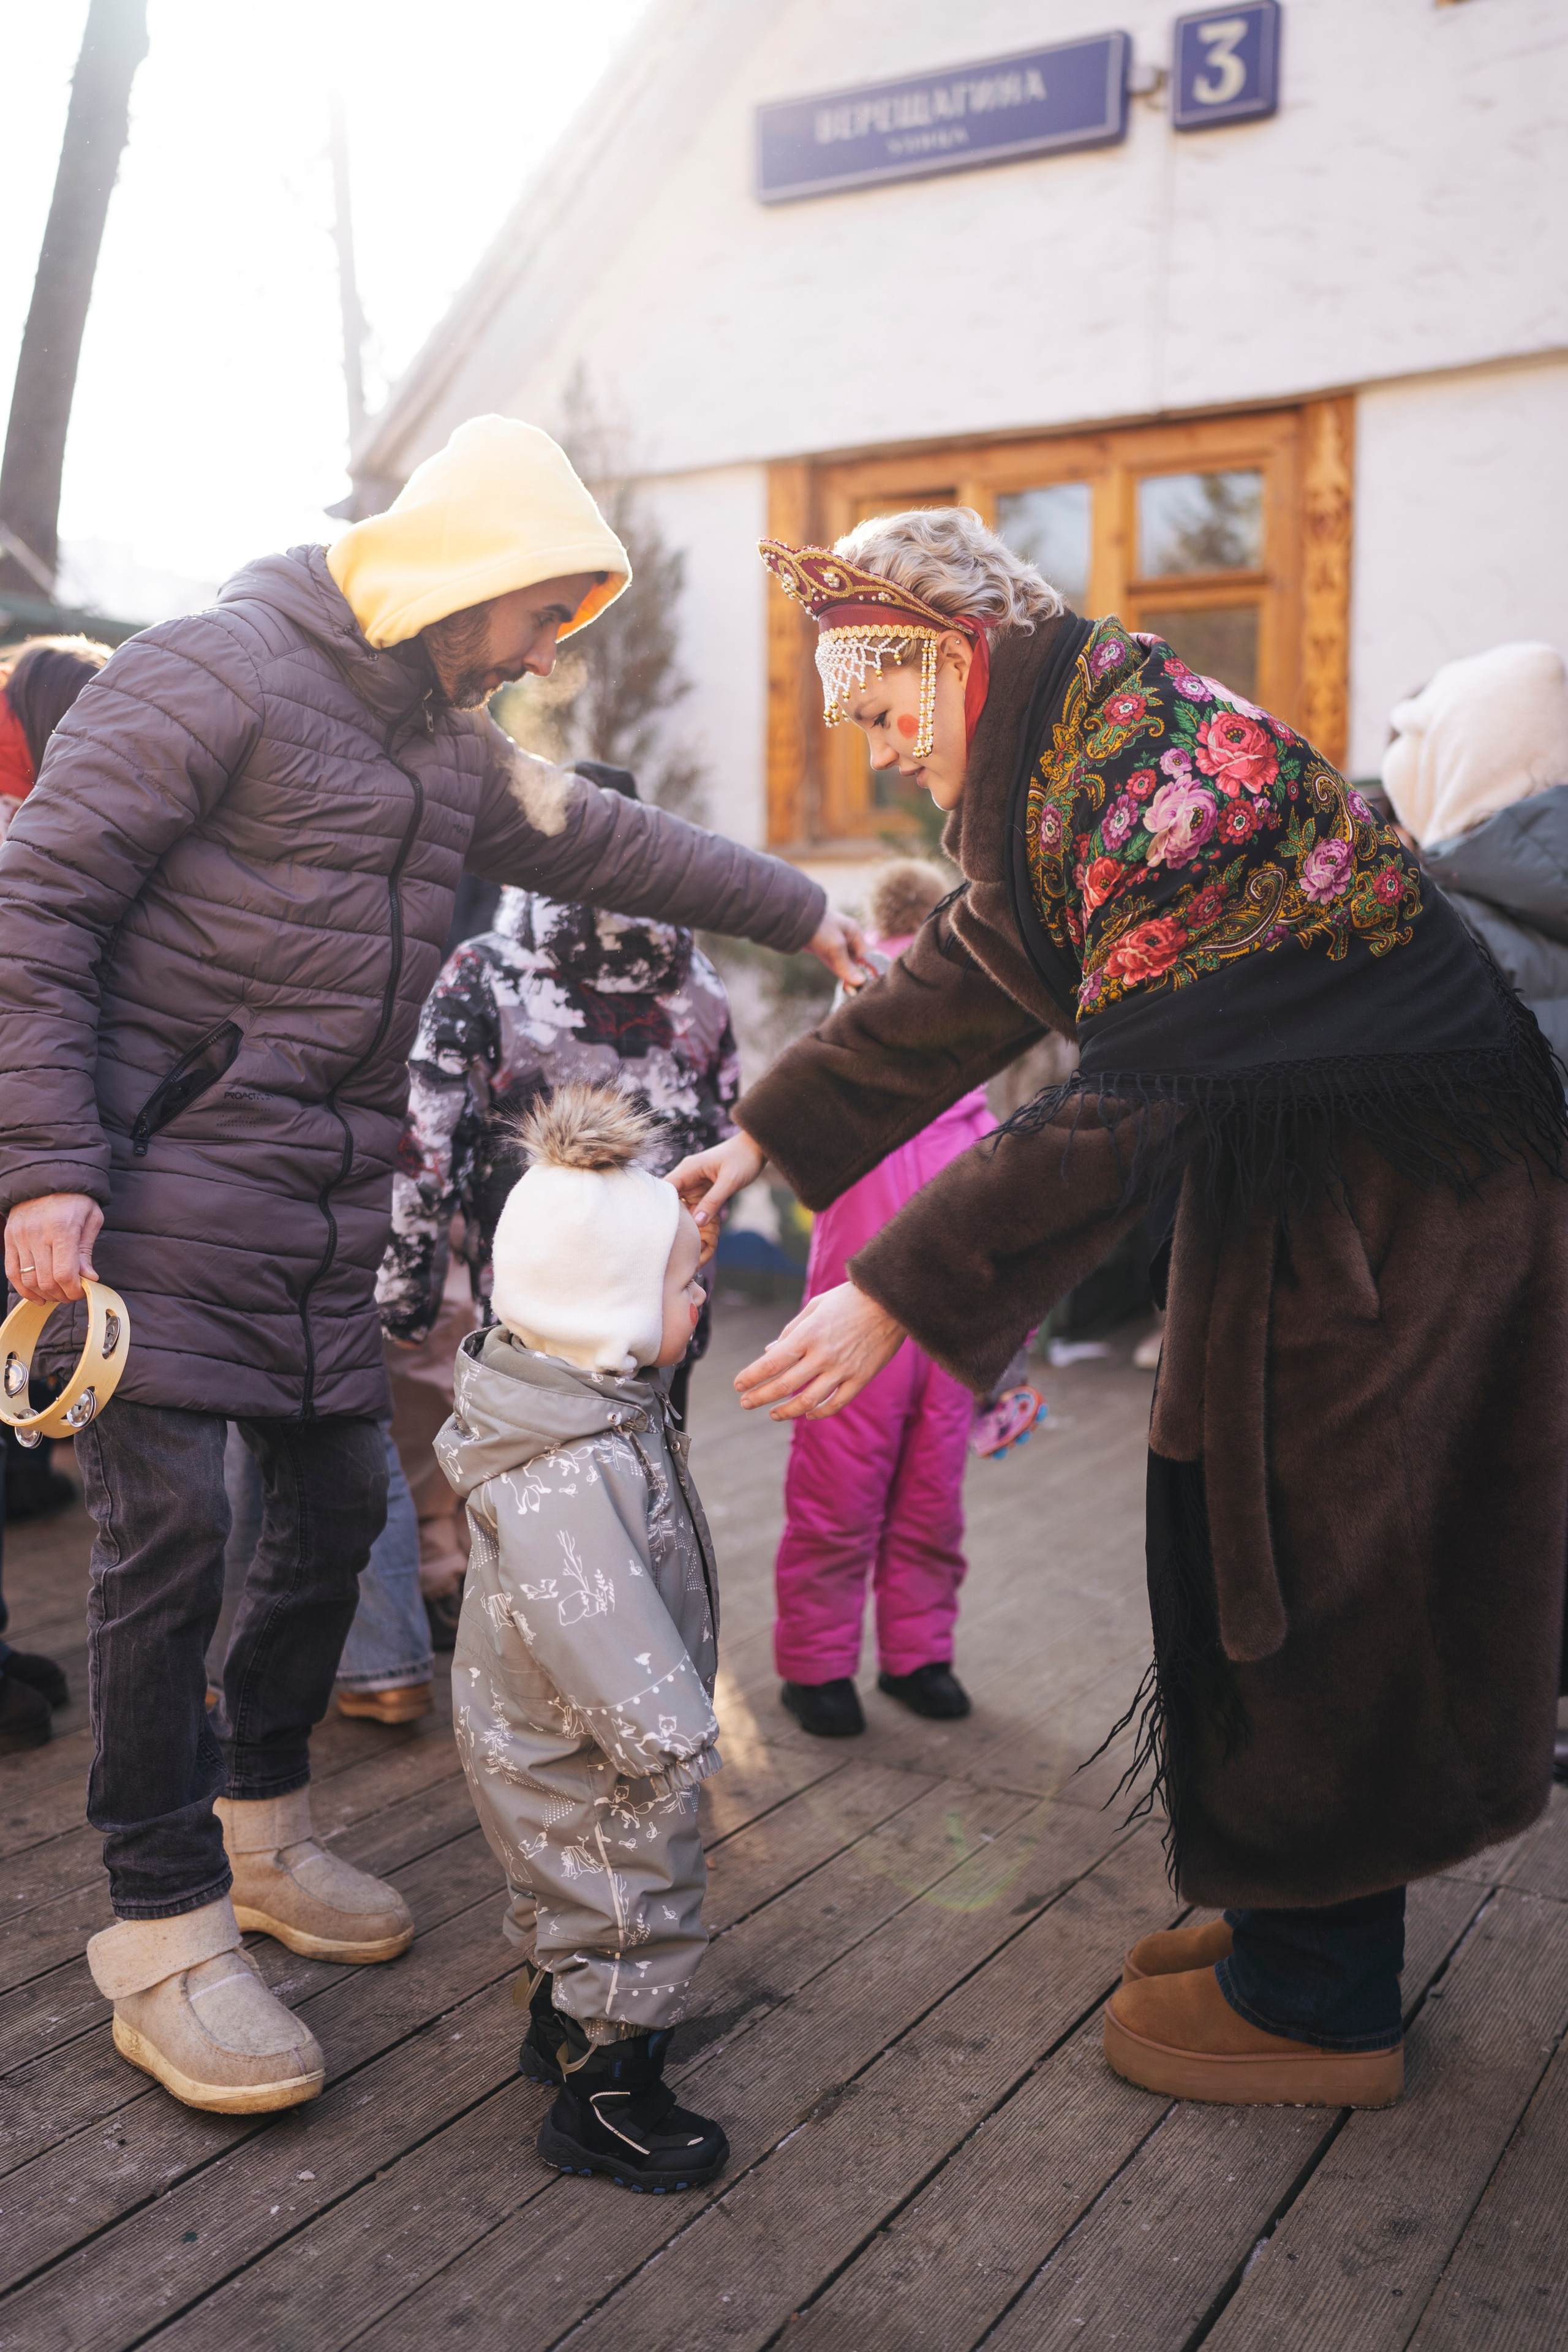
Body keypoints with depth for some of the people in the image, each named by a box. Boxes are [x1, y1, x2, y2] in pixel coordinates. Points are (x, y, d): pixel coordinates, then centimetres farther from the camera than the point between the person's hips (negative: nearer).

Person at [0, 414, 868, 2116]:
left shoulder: (451, 751, 16)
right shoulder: (218, 672, -9)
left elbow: (610, 842, 26)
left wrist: (806, 915, 29)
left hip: (326, 1206, 8)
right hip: (160, 1184, -8)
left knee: (335, 1506, 10)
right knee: (169, 1528, -9)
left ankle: (255, 1830, 31)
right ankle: (165, 1930, 3)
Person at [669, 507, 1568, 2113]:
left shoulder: (1176, 770, -25)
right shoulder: (1055, 771, 7)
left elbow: (1131, 1103, -30)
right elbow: (960, 987, 13)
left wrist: (899, 1296, -29)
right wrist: (762, 1140, 11)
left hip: (1404, 1207, -9)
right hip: (1290, 1190, 10)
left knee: (1313, 1578, -2)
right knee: (1237, 1549, 14)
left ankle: (1319, 2002, 14)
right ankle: (1292, 1913, 30)